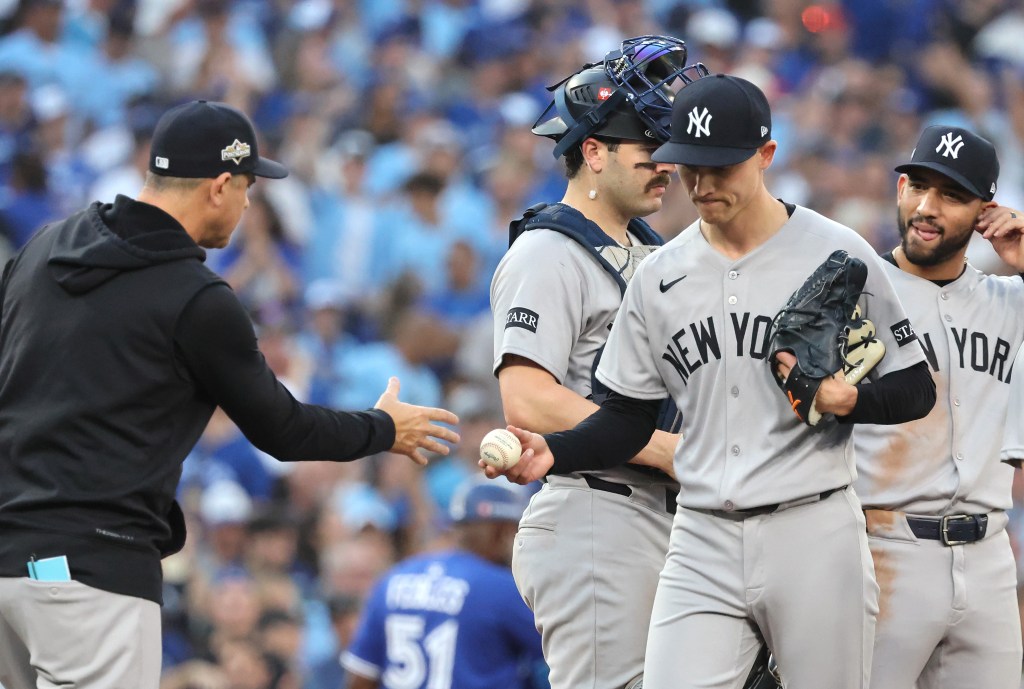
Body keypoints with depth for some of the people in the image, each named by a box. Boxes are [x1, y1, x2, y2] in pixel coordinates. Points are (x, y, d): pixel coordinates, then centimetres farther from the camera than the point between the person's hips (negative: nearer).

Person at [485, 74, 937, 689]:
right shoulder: (661, 275, 9)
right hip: (703, 544, 3)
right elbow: (629, 419, 13)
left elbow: (916, 391, 2)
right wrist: (552, 452, -5)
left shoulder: (836, 253, -2)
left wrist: (847, 400, -18)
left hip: (815, 538, -3)